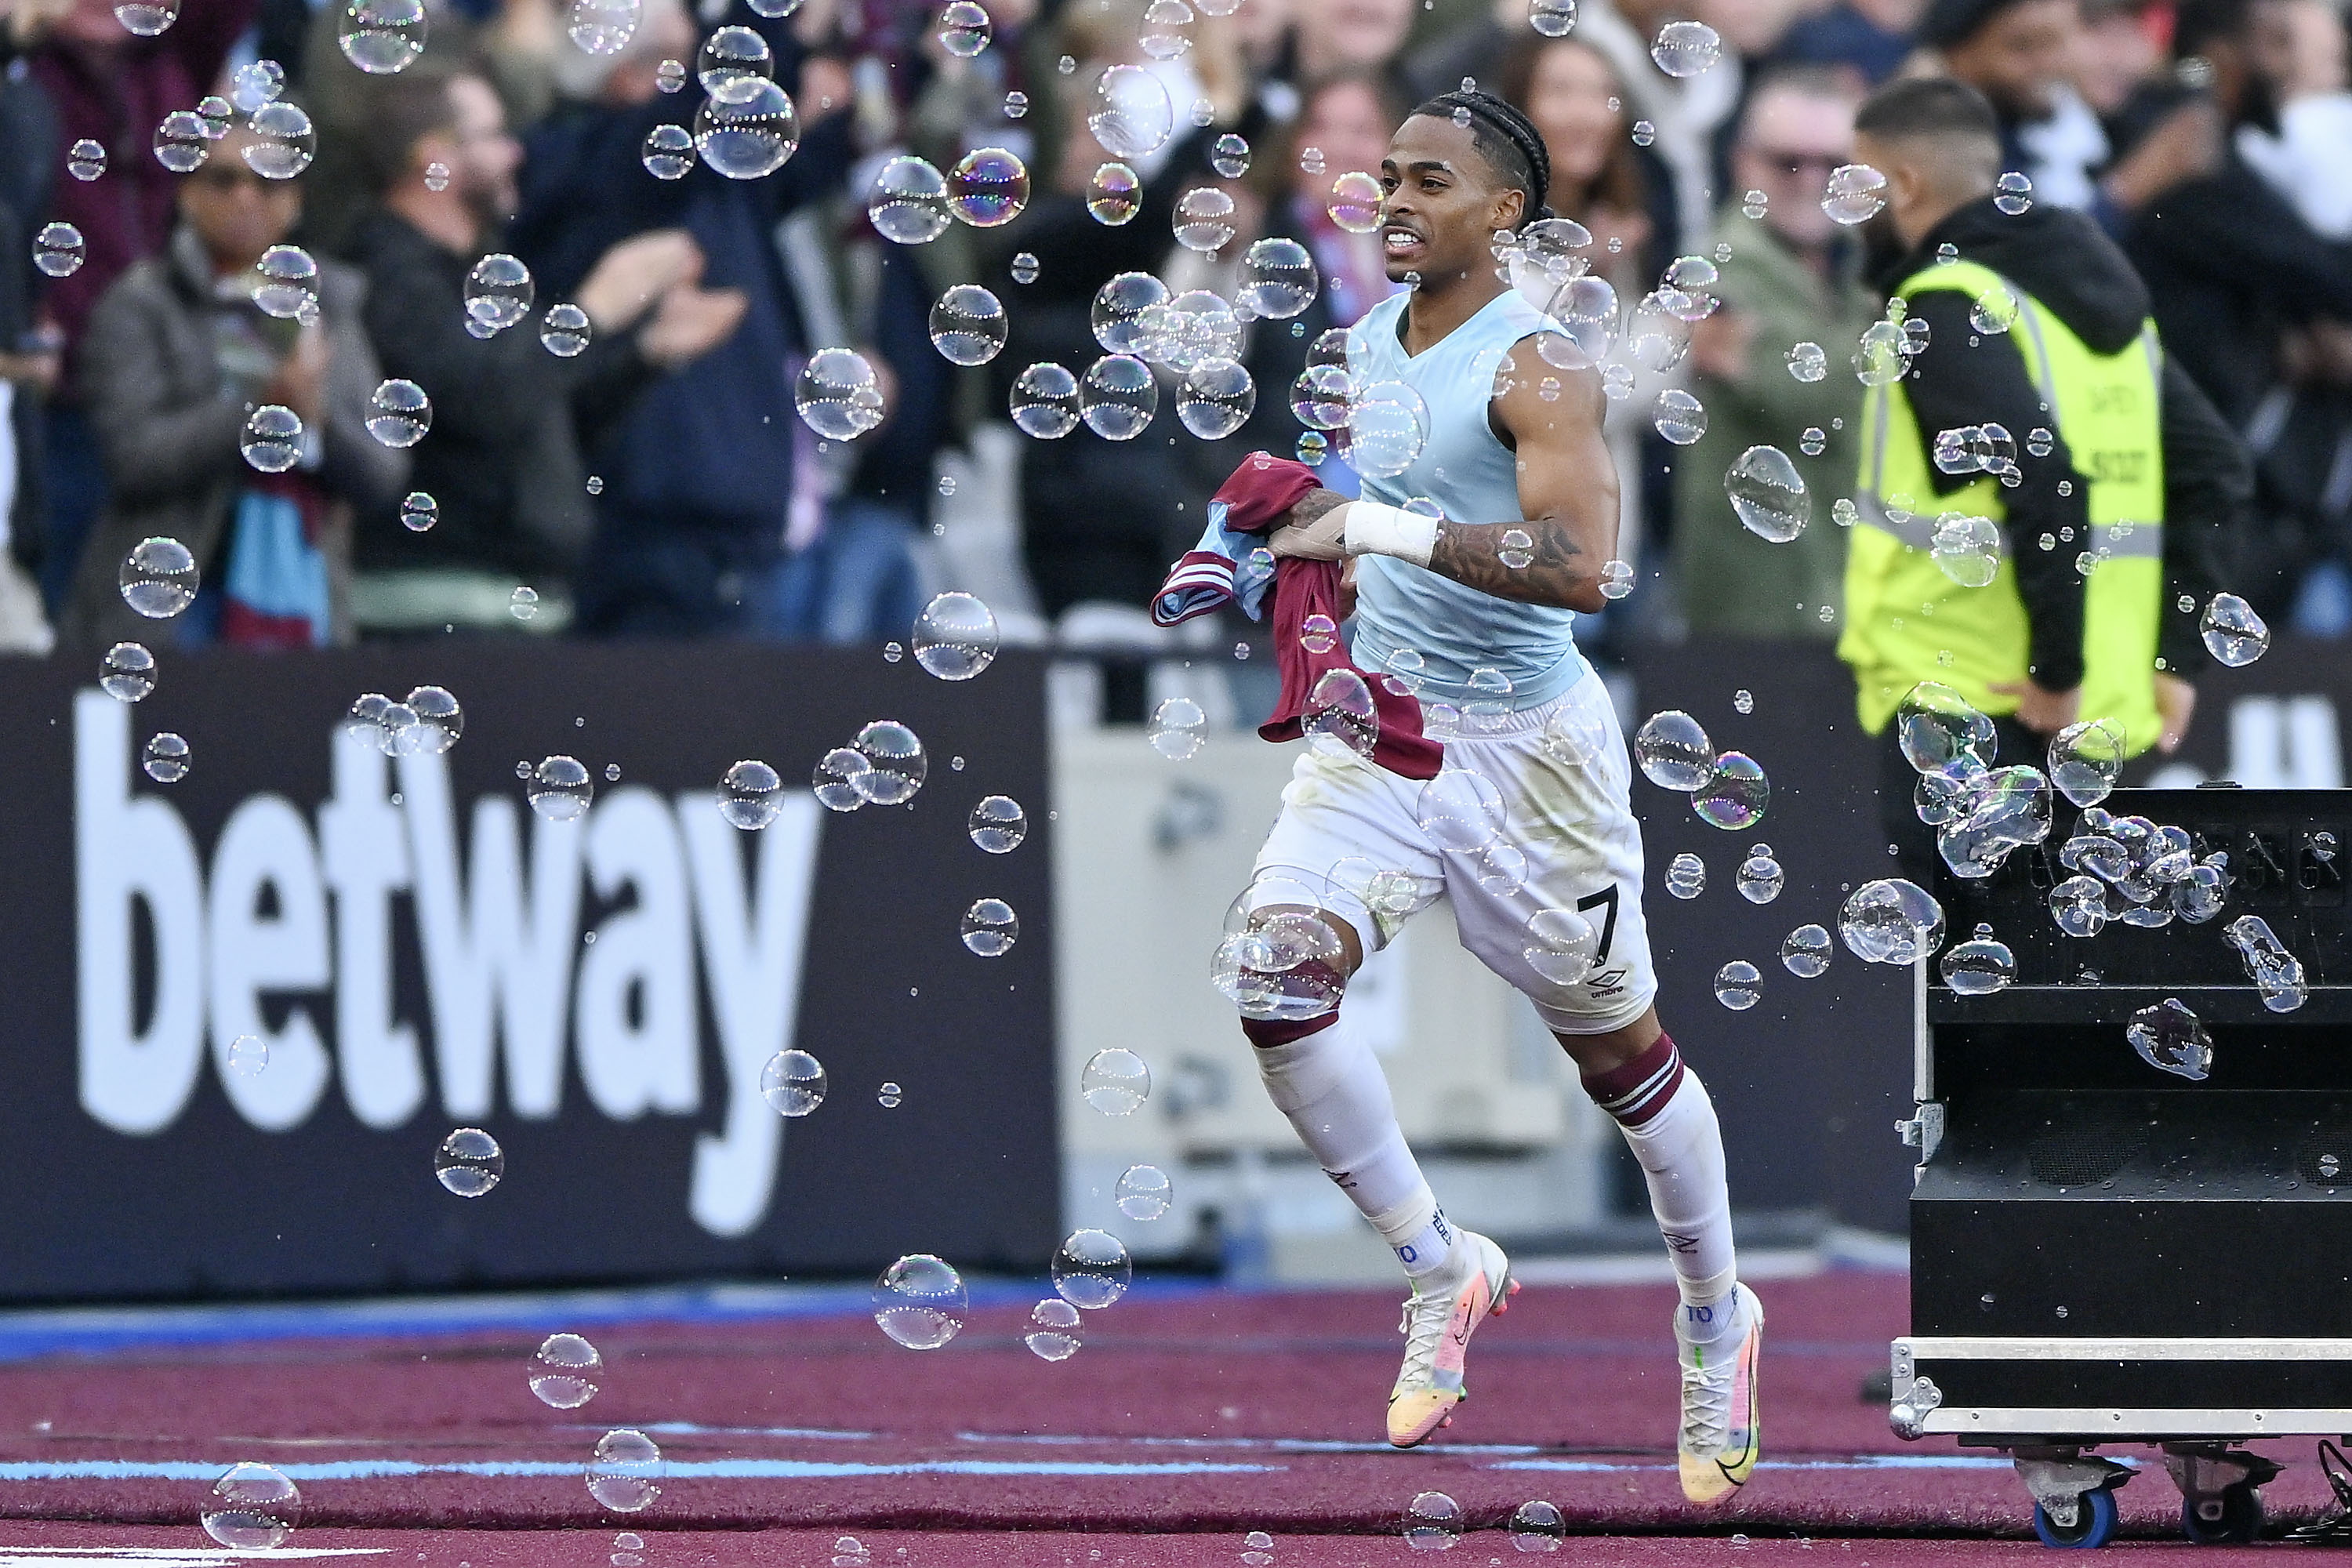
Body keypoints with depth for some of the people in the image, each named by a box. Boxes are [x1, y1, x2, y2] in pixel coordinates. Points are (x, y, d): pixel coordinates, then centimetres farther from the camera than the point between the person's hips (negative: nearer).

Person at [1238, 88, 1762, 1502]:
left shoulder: (1537, 365, -16)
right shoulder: (1363, 343, 6)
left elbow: (1579, 565, -29)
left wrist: (1378, 528, -32)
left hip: (1527, 741, -6)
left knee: (1618, 1050, 8)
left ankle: (1716, 1318, 31)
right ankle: (1439, 1266, -1)